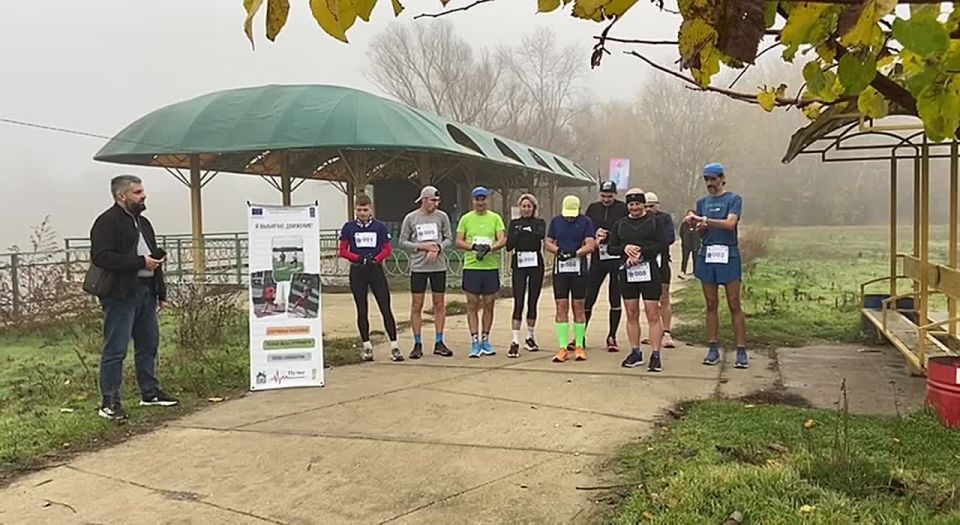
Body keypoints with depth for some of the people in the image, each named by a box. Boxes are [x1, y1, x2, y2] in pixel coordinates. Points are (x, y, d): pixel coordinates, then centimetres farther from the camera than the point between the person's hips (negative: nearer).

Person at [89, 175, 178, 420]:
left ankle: (150, 393, 26)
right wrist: (140, 262, -21)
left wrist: (161, 291, 19)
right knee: (115, 350, -4)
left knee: (149, 344, 14)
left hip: (145, 291, 9)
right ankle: (110, 402, 3)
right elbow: (100, 257, -21)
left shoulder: (143, 222, 20)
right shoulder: (107, 222, -9)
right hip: (121, 293, -9)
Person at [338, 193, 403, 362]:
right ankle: (367, 346, 16)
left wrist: (375, 259, -13)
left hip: (376, 270, 0)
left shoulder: (380, 226, 2)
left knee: (386, 308, -4)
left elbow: (388, 249, 5)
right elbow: (342, 251, 3)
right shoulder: (349, 227, 3)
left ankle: (394, 346, -1)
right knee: (362, 310, 6)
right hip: (357, 272, 1)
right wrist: (359, 258, -14)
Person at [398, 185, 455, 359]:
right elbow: (403, 242, 2)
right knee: (416, 306, 1)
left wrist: (438, 248, -13)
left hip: (439, 266, 1)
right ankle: (417, 344, 10)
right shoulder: (410, 218, 1)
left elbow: (449, 239, 6)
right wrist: (423, 247, -9)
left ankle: (439, 343, 15)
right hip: (418, 267, -1)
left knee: (439, 304, 6)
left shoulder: (442, 216, 3)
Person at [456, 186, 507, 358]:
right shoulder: (466, 218, 6)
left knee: (489, 305, 7)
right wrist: (473, 247, -15)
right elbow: (458, 241, 3)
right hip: (471, 266, -1)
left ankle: (485, 340, 18)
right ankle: (475, 341, 4)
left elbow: (502, 240, -2)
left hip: (491, 266, 1)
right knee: (472, 305, -1)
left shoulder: (495, 218, 6)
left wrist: (490, 248, -21)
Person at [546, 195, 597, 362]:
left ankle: (579, 347, 11)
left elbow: (590, 245, -8)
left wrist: (574, 253, -22)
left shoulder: (586, 222, 2)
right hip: (560, 269, 2)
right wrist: (558, 250, -10)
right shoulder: (556, 221, 11)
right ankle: (563, 348, 3)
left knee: (579, 307, 2)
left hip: (579, 269, -2)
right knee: (561, 307, 0)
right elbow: (548, 243, 11)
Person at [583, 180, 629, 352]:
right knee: (588, 297, 3)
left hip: (617, 258, -2)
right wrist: (595, 233, -8)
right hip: (597, 258, 2)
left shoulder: (623, 209, 0)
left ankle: (612, 337, 16)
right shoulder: (592, 208, 10)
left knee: (615, 299, 5)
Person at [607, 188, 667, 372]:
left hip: (649, 272, -4)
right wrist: (625, 248, -8)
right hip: (627, 272, 4)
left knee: (653, 316, -5)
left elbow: (661, 245, -4)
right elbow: (611, 248, 12)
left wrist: (641, 251, -15)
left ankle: (655, 355, -2)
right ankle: (635, 352, 18)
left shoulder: (654, 221, 5)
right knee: (631, 315, 8)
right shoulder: (620, 224, 14)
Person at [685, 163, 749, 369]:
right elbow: (701, 231, 12)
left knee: (734, 305, -4)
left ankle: (741, 350, -1)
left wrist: (704, 220, -18)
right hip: (706, 255, 4)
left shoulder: (734, 199, 1)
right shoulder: (702, 202, 15)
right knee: (711, 305, 6)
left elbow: (730, 223, -15)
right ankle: (713, 349, 11)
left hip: (728, 255, -4)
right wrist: (697, 225, -10)